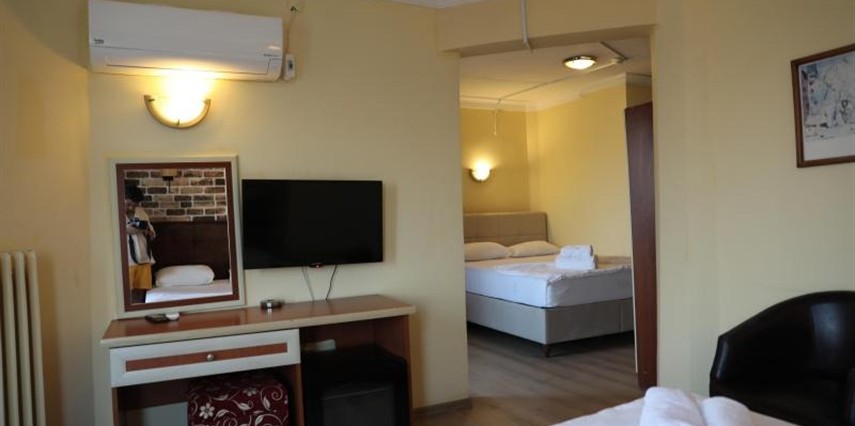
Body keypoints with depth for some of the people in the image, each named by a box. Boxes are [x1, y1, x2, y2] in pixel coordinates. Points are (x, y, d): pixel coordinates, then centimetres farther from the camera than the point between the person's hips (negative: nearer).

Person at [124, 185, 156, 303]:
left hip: (144, 259, 5)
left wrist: (146, 231, -5)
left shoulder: (142, 212, 13)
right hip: (126, 261, -5)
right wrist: (125, 230, -19)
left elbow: (153, 235, 17)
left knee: (140, 291, 9)